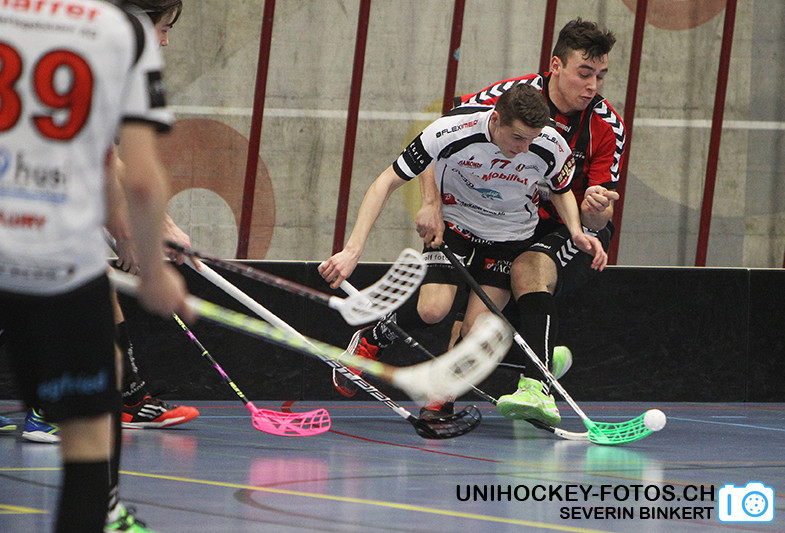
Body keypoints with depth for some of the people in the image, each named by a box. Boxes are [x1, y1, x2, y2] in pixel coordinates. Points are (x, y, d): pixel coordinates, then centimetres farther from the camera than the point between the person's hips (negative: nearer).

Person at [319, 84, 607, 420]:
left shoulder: (552, 148, -25)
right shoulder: (452, 131, -32)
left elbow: (562, 190, 2)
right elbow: (387, 182, -24)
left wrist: (576, 231, -19)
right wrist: (353, 250, -31)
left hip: (511, 237, 1)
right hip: (454, 223, -1)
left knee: (475, 327, -16)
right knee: (433, 309, -23)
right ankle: (369, 341, 9)